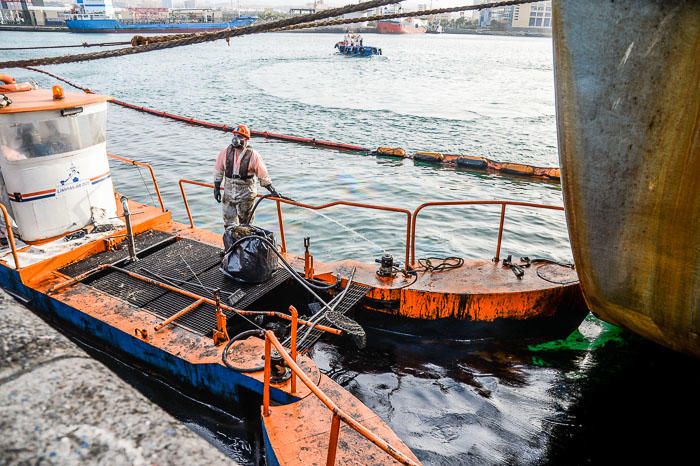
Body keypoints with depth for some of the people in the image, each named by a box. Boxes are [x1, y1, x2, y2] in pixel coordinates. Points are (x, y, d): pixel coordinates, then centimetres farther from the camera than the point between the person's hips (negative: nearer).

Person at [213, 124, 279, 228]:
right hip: (229, 192, 2)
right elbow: (218, 170, 7)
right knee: (229, 221, 7)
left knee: (245, 223, 12)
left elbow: (263, 175, -6)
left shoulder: (253, 155, -12)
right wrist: (216, 188, 7)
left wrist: (272, 190, -6)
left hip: (246, 194, -2)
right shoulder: (225, 152, -4)